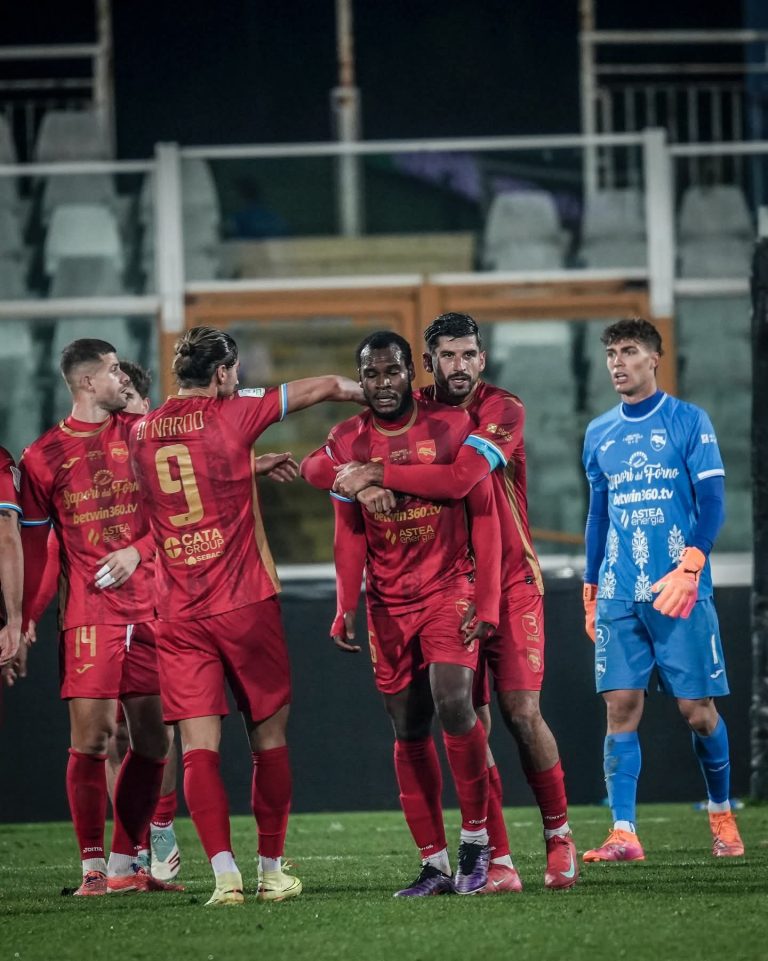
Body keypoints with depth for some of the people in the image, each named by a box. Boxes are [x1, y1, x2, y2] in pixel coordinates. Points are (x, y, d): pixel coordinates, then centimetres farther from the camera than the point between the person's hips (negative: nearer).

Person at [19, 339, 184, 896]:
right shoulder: (43, 457, 3)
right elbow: (33, 545, 4)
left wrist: (138, 551, -8)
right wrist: (24, 620, -2)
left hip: (150, 608, 4)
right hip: (88, 614, -3)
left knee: (152, 737, 3)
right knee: (92, 735, -9)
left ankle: (124, 866, 11)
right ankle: (93, 869, -3)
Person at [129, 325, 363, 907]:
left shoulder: (142, 433, 8)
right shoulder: (230, 416, -4)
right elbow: (327, 387, 5)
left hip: (179, 614, 3)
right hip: (244, 604, -3)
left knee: (198, 745, -3)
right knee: (269, 737, 9)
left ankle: (225, 873, -16)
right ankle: (272, 870, 12)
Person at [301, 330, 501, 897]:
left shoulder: (452, 428, -5)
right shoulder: (347, 442, 2)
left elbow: (483, 517, -2)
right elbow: (350, 536, 8)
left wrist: (486, 601, -9)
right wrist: (347, 609, -1)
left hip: (448, 589, -3)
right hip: (388, 604, 3)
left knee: (453, 702, -22)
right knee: (409, 732, 2)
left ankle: (476, 836, -7)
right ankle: (435, 864, 7)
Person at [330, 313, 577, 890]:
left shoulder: (504, 410, -11)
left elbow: (460, 477, -28)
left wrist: (378, 474, -23)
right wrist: (362, 487, -17)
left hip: (510, 582, -3)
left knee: (521, 712, -7)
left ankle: (559, 833, 13)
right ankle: (498, 859, 1)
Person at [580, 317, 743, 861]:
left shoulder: (689, 422, 0)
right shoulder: (599, 435, 14)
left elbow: (711, 502, -6)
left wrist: (688, 568, -19)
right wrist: (591, 591, 17)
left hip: (680, 591, -3)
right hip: (619, 597, 4)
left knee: (697, 708, -1)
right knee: (622, 706, -6)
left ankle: (721, 812, 21)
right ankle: (624, 833, -7)